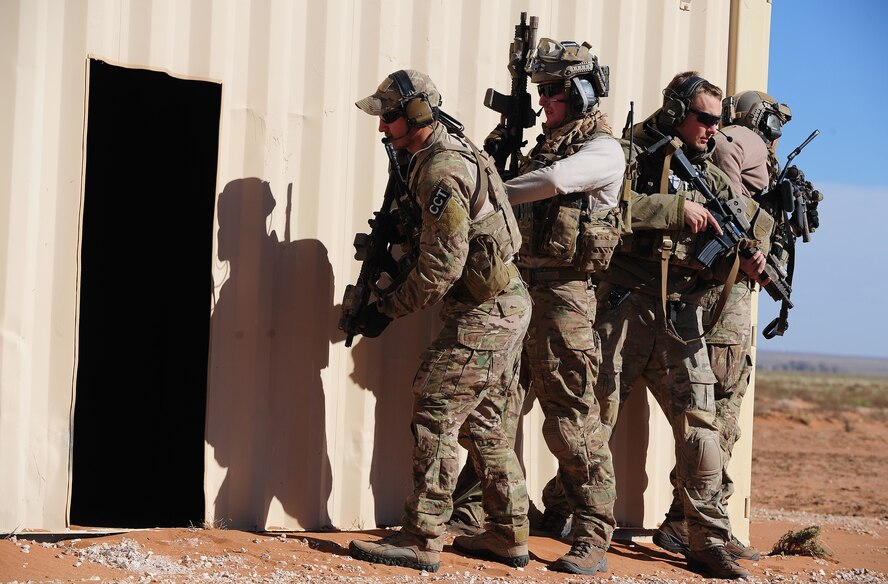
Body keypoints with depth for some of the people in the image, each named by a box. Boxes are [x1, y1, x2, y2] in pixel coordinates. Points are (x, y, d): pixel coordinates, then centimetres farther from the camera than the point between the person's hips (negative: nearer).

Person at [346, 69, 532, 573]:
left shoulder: (442, 171, -20)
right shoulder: (449, 151, 13)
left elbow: (442, 266, -22)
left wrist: (388, 308, -13)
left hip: (484, 314, -11)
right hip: (506, 308, 11)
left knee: (436, 417, -7)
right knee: (484, 423, 16)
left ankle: (422, 541, -5)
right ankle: (512, 536, 21)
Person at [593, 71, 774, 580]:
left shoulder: (711, 177, 15)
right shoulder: (635, 153, 0)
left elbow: (713, 264, 13)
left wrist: (741, 262, -8)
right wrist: (677, 207, -19)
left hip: (681, 320, 4)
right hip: (624, 307, -4)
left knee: (700, 424, -1)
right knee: (595, 416, 0)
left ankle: (709, 542, 3)